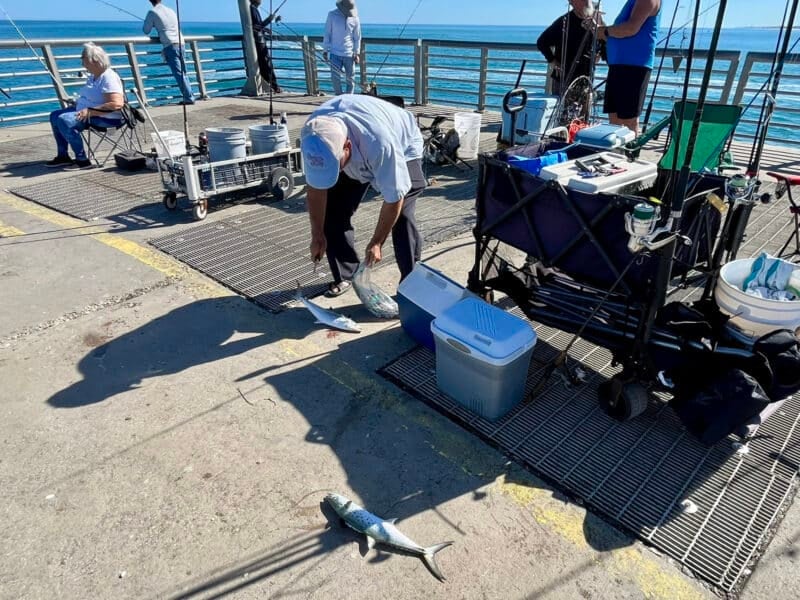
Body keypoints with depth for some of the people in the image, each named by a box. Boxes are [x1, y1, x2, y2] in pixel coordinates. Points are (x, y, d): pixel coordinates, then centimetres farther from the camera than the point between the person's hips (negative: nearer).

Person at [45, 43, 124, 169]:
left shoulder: (109, 77, -19)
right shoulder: (93, 76, 14)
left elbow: (117, 104, -31)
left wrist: (90, 111, -29)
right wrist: (76, 102, 7)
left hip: (106, 118, -11)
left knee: (64, 120, -25)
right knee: (55, 116, 9)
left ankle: (82, 159, -16)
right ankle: (63, 156, 11)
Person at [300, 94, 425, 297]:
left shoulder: (379, 141, -47)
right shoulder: (312, 135, -31)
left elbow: (393, 199, -34)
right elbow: (316, 187, -16)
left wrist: (376, 243, -24)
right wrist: (317, 235, -11)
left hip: (402, 149, -4)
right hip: (356, 157, 5)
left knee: (401, 217, -23)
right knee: (332, 211, -6)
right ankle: (344, 276, 11)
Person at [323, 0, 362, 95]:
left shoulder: (354, 18, 1)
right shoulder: (332, 15, -2)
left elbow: (357, 37, 5)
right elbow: (327, 34, 3)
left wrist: (357, 53, 0)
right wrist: (325, 50, 2)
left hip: (349, 54, 1)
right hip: (335, 53, -1)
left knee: (350, 78, 3)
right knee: (335, 77, -7)